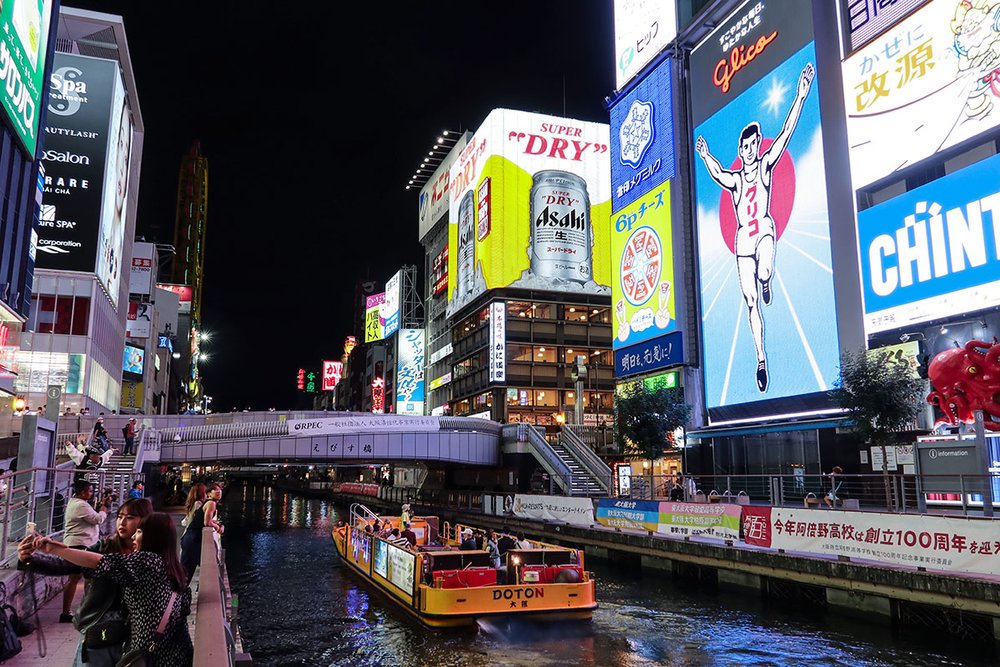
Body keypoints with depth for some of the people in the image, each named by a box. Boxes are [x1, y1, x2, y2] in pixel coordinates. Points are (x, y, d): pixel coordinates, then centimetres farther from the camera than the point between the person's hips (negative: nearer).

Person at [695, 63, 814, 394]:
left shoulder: (765, 166, 3)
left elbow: (785, 133, -4)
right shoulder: (734, 179, 13)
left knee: (764, 274, -35)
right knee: (751, 303, 2)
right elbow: (718, 175, -2)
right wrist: (706, 157, -15)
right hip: (743, 240, 2)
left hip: (764, 231, -2)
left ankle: (766, 282, 6)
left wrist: (800, 96, -10)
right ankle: (761, 360, 10)